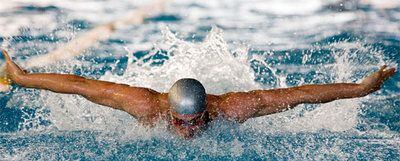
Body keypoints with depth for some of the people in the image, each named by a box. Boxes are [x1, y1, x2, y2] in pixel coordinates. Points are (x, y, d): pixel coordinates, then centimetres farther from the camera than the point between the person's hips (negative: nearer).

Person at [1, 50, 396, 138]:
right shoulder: (148, 105, -44)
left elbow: (299, 94, -39)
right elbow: (84, 85, -37)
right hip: (155, 145, 0)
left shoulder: (232, 108, -43)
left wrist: (362, 88, -37)